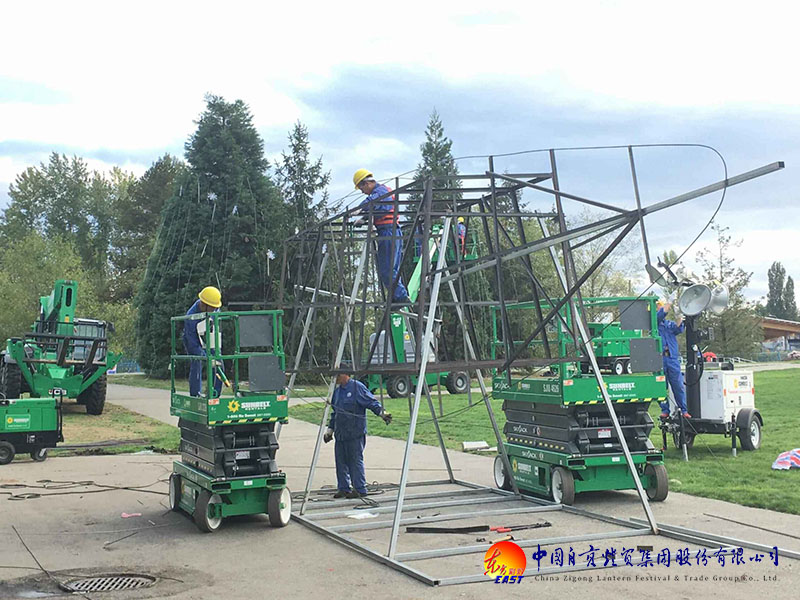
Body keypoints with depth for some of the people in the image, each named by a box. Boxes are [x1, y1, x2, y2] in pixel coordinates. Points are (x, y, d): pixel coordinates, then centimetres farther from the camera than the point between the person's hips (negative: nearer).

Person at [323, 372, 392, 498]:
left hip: (355, 433, -8)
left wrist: (382, 412, -27)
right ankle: (344, 488, 18)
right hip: (340, 434, 8)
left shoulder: (357, 387, -8)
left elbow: (372, 402, -11)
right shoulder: (337, 391, 17)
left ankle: (360, 489, 3)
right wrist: (329, 430, 25)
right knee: (341, 461, 9)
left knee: (356, 461, -4)